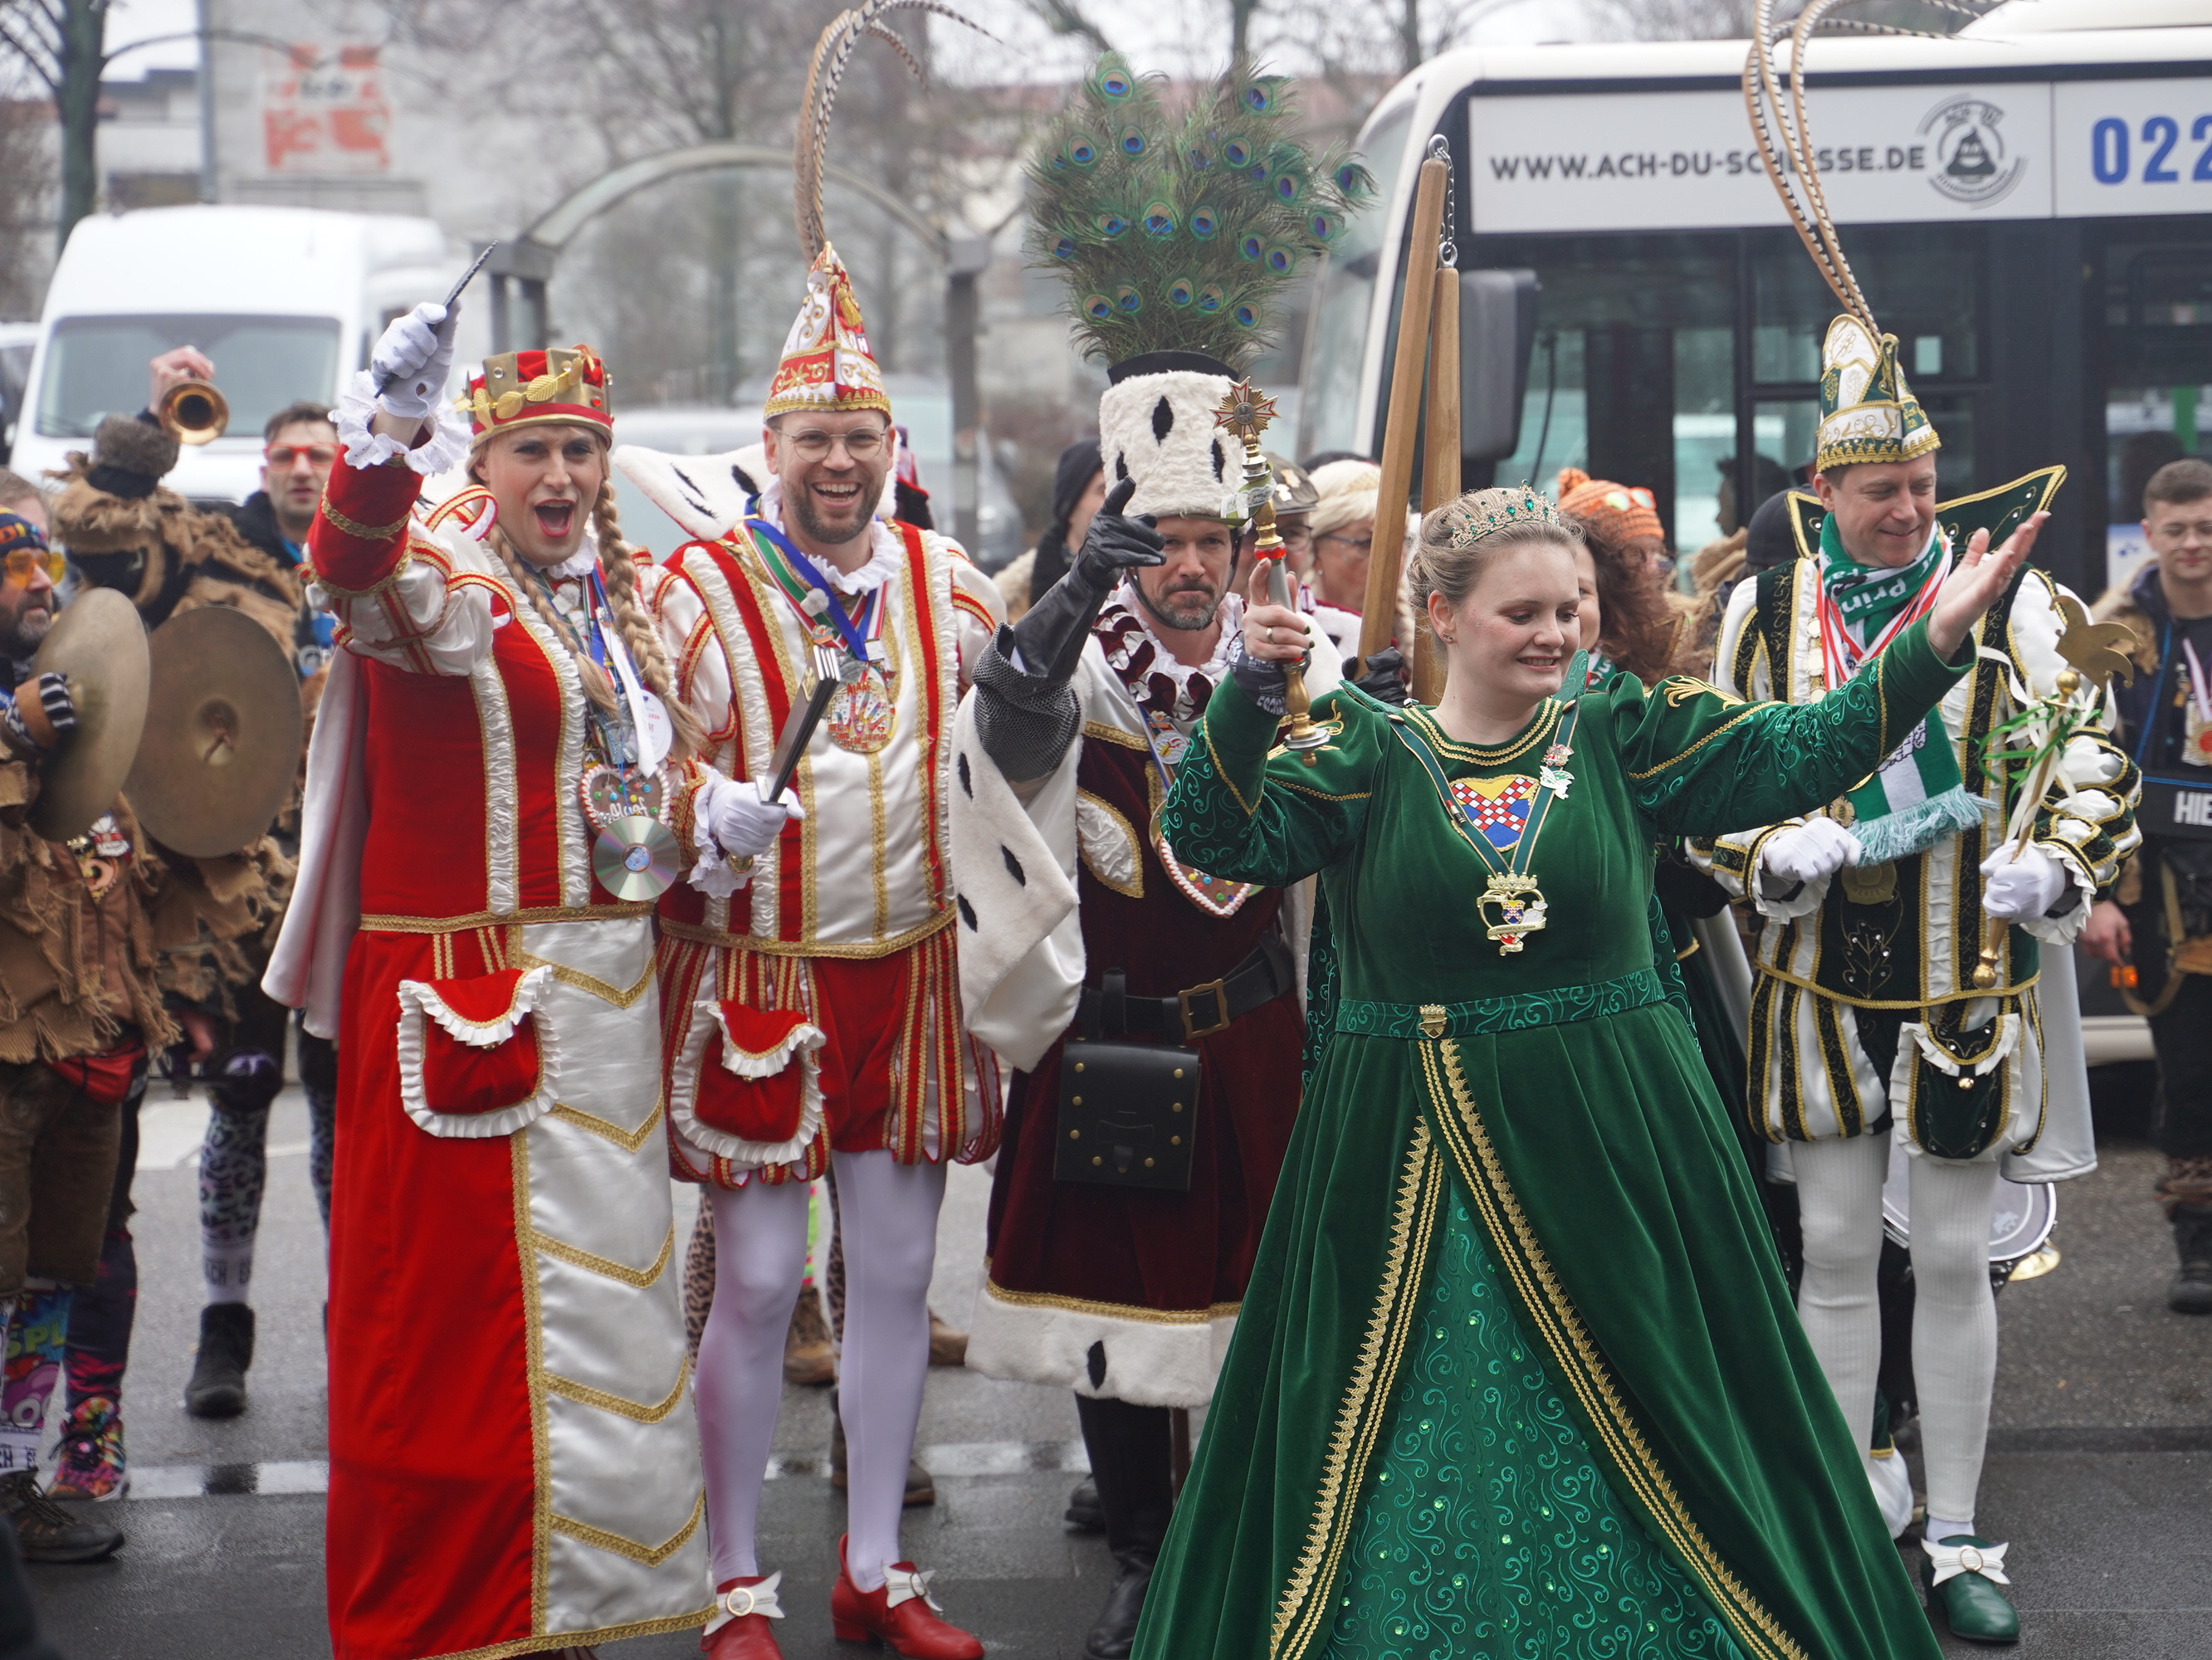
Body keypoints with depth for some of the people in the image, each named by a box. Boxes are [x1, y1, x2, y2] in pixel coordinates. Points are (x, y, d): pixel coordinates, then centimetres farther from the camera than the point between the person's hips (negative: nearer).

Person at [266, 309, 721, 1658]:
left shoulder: (616, 598, 13)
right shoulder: (441, 575, -9)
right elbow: (358, 571, -33)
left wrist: (702, 808, 3)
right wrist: (388, 431, -53)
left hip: (605, 997, 8)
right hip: (463, 995, -8)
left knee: (592, 1285, 12)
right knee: (462, 1293, -4)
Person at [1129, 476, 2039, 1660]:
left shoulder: (1623, 738, 4)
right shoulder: (1364, 755, -1)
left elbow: (1802, 752, -3)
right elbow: (1218, 836, -12)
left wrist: (1940, 636, -14)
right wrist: (1249, 692, -27)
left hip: (1608, 1152, 1)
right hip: (1412, 1157, -1)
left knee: (1635, 1416, 8)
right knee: (1419, 1443, 5)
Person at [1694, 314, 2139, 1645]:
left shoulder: (2008, 599, -1)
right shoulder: (1768, 609, 3)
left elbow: (2093, 758, 1)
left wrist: (2053, 865, -17)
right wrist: (1777, 854, -11)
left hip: (1967, 981, -1)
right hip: (1823, 977, 1)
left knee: (1953, 1257, 3)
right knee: (1836, 1249, 7)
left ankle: (1958, 1536, 13)